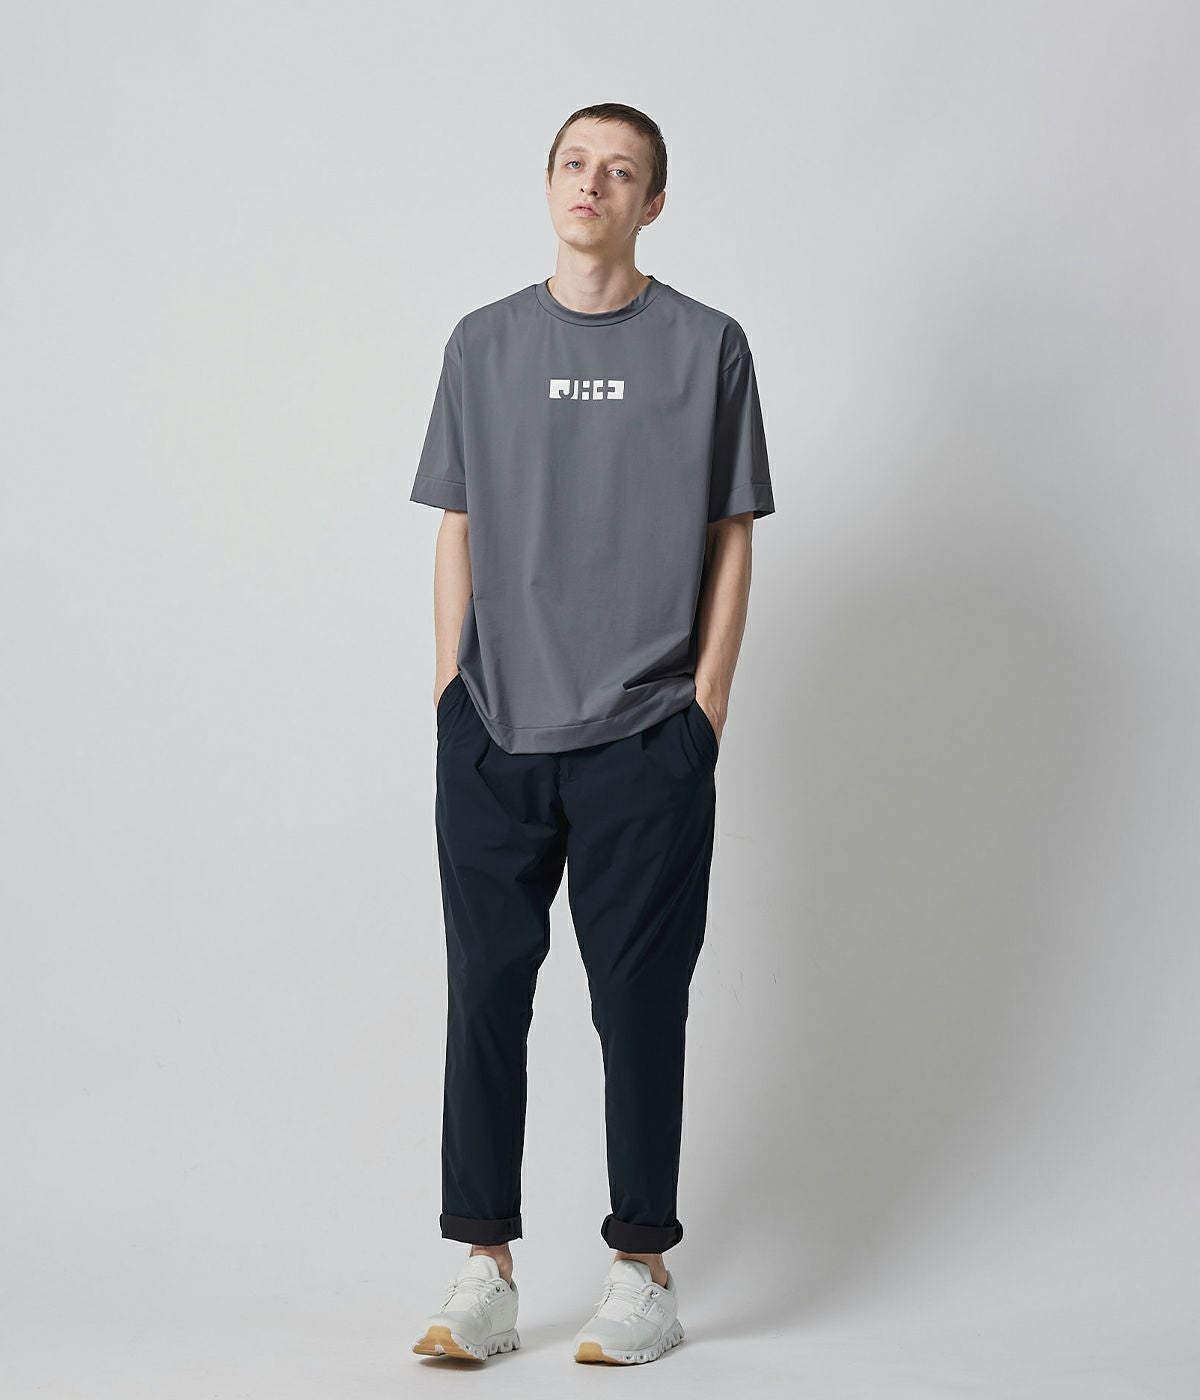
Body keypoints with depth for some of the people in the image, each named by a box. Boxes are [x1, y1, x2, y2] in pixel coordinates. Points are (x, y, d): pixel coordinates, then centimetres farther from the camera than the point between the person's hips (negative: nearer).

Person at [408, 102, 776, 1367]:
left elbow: (731, 539, 4)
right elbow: (457, 532, 12)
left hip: (645, 740, -2)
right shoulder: (484, 343, 9)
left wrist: (705, 706, -3)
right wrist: (451, 691, 5)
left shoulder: (705, 346, 3)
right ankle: (484, 1273, 12)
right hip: (492, 736, 2)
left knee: (639, 1002, 3)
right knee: (486, 993, 3)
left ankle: (643, 1272, 14)